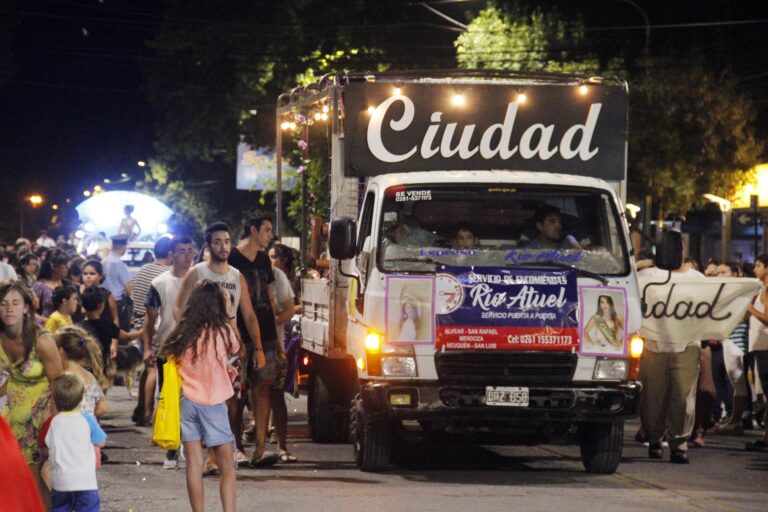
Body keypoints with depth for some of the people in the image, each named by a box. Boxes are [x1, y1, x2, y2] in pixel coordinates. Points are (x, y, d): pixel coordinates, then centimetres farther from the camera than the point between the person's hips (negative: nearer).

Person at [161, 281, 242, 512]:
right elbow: (237, 350, 10)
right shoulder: (221, 331, -7)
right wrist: (230, 316, 21)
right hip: (213, 403, -4)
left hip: (187, 402, 4)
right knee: (227, 466, 1)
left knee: (194, 464, 4)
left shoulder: (183, 333, 3)